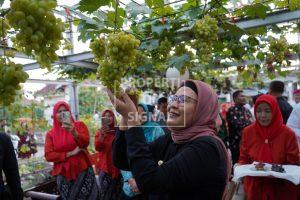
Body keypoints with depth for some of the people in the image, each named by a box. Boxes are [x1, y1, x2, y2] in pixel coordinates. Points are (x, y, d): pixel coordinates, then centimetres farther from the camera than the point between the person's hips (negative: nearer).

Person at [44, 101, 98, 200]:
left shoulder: (79, 125, 1)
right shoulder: (51, 134, 5)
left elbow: (85, 143, -15)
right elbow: (48, 156, -4)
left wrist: (73, 132, -34)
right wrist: (71, 153, -12)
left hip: (83, 171, -1)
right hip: (63, 175, 1)